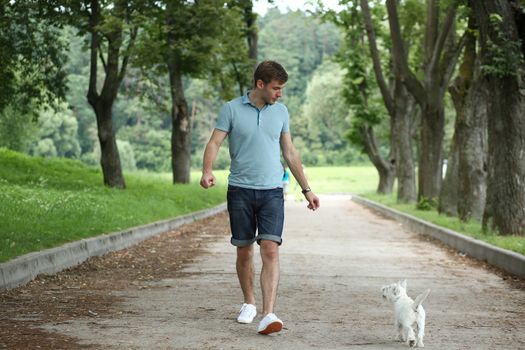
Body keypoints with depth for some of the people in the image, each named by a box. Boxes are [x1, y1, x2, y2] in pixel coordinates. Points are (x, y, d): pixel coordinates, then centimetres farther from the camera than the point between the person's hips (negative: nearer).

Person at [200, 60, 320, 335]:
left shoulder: (280, 111, 9)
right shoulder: (231, 109, -1)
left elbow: (290, 153, 16)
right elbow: (214, 143, -6)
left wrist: (306, 189, 16)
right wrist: (207, 171, -26)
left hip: (272, 191, 1)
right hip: (240, 191, -1)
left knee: (270, 250, -13)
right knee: (244, 251, 8)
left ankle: (268, 315, -19)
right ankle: (249, 303, 29)